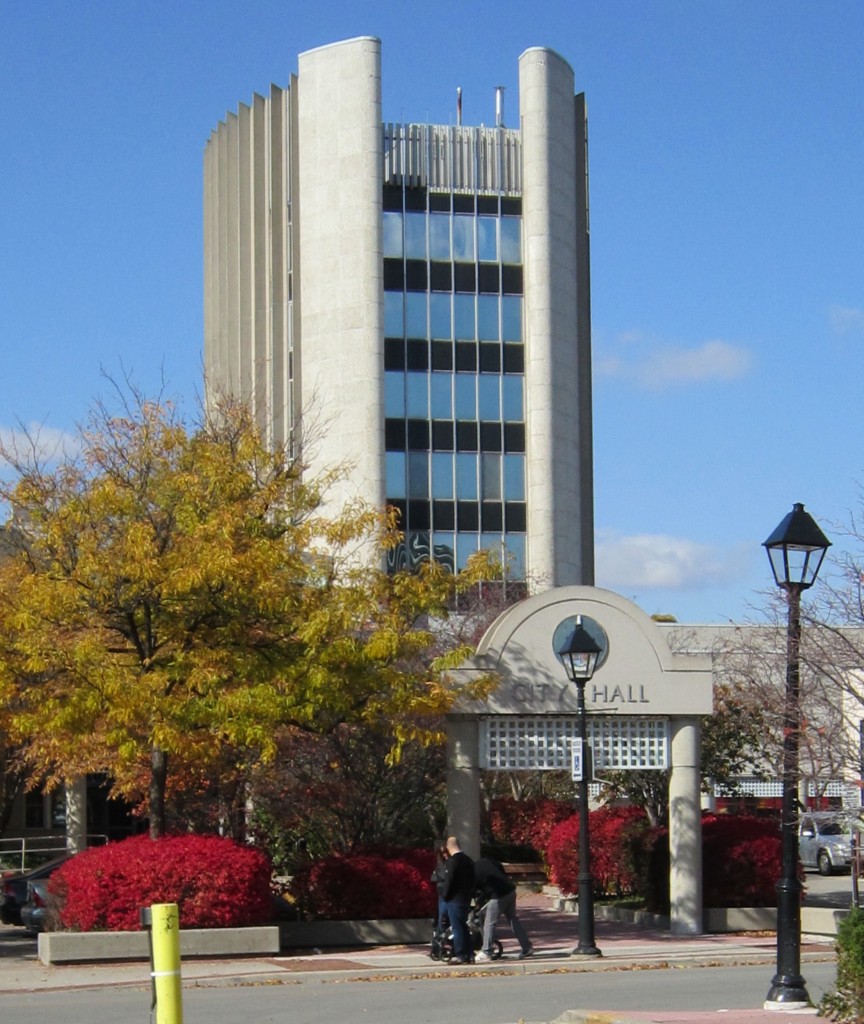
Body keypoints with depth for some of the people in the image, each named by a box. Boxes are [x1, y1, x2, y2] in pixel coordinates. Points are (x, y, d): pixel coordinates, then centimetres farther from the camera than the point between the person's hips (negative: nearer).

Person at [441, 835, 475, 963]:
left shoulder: (452, 861, -16)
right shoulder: (468, 860, 10)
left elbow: (449, 880, -18)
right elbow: (472, 880, 13)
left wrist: (445, 896, -7)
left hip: (454, 899, -8)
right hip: (466, 898, 8)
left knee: (457, 927, -4)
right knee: (463, 926, 15)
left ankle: (460, 955, -4)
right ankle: (469, 954, 14)